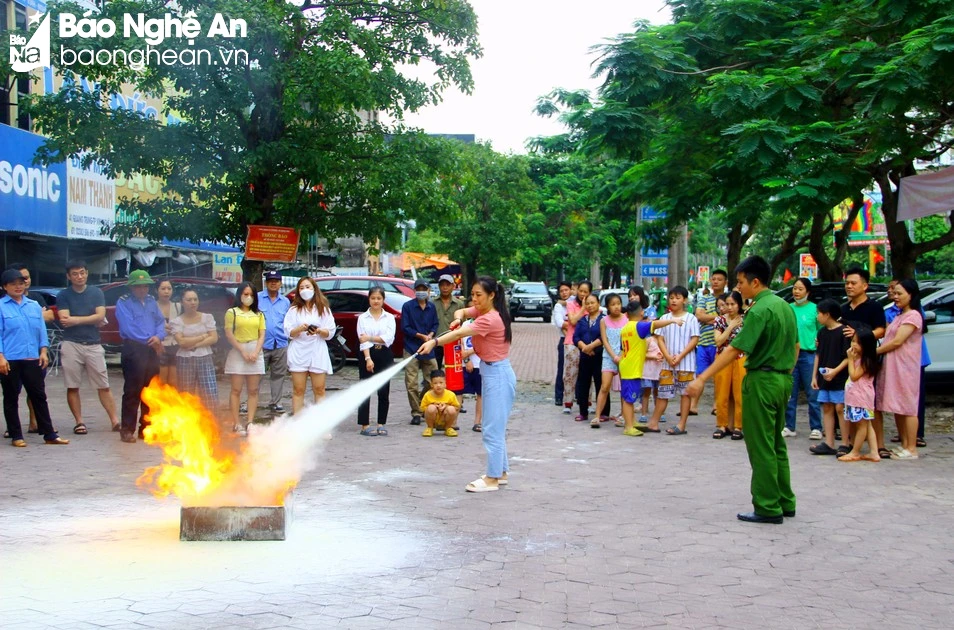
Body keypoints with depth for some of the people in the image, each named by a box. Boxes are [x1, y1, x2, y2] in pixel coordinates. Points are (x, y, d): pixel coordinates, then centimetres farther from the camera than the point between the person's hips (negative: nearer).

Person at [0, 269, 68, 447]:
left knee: (39, 396, 6)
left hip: (32, 359, 4)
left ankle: (49, 434, 9)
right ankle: (16, 436, 14)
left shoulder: (34, 306, 12)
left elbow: (41, 330, 13)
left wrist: (43, 352, 4)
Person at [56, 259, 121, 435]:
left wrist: (76, 320, -8)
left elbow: (100, 316, -4)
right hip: (71, 345, 0)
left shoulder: (96, 293, 8)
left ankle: (114, 420, 0)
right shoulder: (63, 295, 5)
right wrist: (91, 320, -6)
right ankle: (79, 422, 10)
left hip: (94, 345, 0)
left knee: (104, 386, 0)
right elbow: (64, 320, -7)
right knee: (72, 386, 2)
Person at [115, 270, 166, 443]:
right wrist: (149, 341, -9)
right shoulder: (123, 303, -3)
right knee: (132, 392, -7)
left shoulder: (151, 301, 16)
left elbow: (161, 321, 13)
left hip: (152, 351, 6)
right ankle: (127, 430, -3)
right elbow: (128, 328, -12)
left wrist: (158, 336, -8)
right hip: (134, 350, -6)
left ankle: (146, 428, 18)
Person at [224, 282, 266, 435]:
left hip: (255, 352, 4)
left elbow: (262, 335, 8)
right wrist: (243, 352, -11)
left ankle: (250, 422, 4)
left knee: (253, 390, 1)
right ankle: (237, 424, -3)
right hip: (238, 352, -3)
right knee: (236, 389, -4)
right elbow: (229, 335, -4)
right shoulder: (232, 312, 3)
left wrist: (256, 352, -7)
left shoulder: (258, 314, 14)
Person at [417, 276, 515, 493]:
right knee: (495, 427, 16)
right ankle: (501, 472, 25)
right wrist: (458, 317, -14)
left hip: (498, 375, -11)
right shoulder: (483, 312, 7)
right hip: (490, 372, 11)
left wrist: (434, 341, -45)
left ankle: (492, 479, -3)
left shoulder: (490, 319, -23)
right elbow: (461, 312, 11)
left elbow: (461, 333, -35)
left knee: (492, 430, -7)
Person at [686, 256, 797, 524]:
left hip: (761, 380, -9)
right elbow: (795, 346, 16)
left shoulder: (759, 310, -17)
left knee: (761, 447, -1)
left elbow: (735, 349, -23)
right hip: (783, 380, 9)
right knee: (776, 444, 16)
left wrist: (702, 378, -23)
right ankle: (785, 502, 22)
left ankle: (768, 508, 3)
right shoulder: (784, 306, 10)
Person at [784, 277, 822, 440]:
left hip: (809, 354, -4)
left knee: (812, 393, -1)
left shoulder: (814, 309, -2)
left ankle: (816, 428, 7)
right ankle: (789, 427, 16)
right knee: (789, 393, 8)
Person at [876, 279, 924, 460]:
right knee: (897, 408, 9)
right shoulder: (899, 317, 20)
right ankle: (904, 445, 15)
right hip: (892, 367, 9)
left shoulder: (913, 316, -10)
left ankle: (911, 449, -4)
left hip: (905, 368, -9)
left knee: (907, 408, -6)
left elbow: (897, 341, -16)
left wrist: (874, 351, -10)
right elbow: (888, 339, 16)